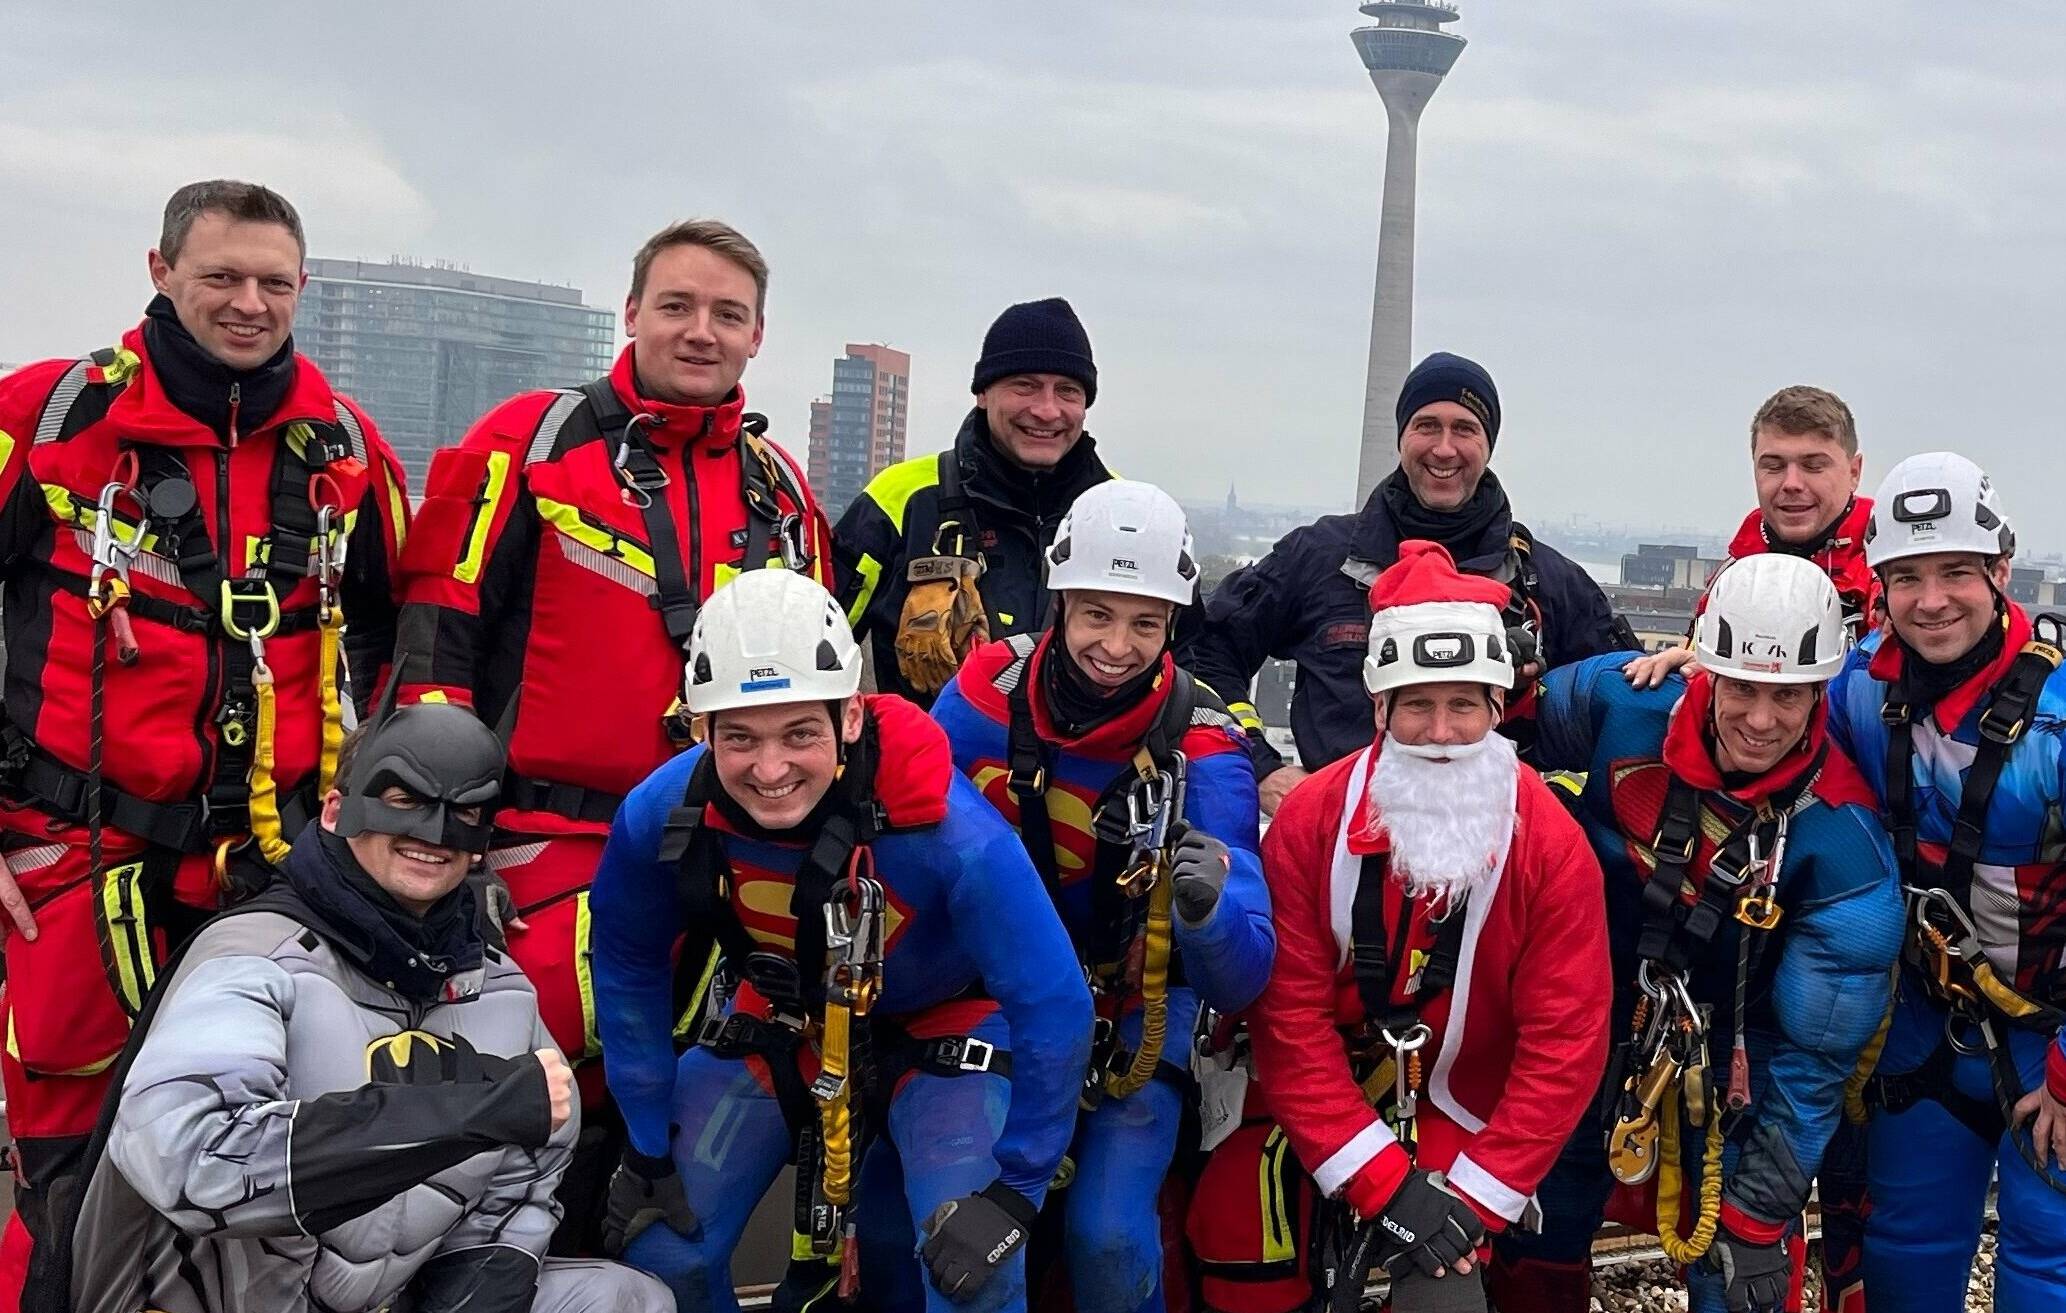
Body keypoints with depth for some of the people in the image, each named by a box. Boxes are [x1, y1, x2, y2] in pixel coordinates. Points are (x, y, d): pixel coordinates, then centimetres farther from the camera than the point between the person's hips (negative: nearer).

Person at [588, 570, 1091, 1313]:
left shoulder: (949, 833, -36)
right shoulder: (660, 818, -26)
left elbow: (1053, 1007, -26)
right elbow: (628, 969, -6)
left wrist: (1012, 1191, -22)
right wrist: (648, 1152, -3)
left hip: (939, 1031, -3)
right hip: (774, 1024, 3)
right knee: (661, 1251, -3)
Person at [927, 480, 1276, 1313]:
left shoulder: (1201, 751, -21)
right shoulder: (990, 690, -15)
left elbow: (1242, 983, -25)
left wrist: (1209, 903, -47)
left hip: (1131, 1018, -2)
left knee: (1107, 1235, -17)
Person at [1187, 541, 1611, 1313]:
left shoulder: (1552, 844, -13)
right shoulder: (1309, 820, -12)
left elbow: (1566, 1043, -13)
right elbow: (1290, 1016, -14)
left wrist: (1474, 1197, -18)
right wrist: (1380, 1182, -21)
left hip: (1460, 1117, -1)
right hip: (1315, 1105, 2)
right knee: (1238, 1242, -11)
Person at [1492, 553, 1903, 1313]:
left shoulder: (1839, 836, -26)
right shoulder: (1622, 703, -22)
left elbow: (1814, 1049, -21)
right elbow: (1525, 747, 1)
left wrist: (1760, 1212, -20)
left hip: (1730, 1046, -2)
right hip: (1586, 1006, 2)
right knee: (1541, 1223, 16)